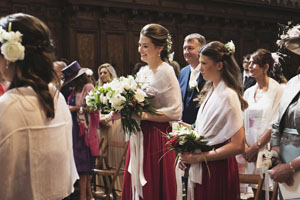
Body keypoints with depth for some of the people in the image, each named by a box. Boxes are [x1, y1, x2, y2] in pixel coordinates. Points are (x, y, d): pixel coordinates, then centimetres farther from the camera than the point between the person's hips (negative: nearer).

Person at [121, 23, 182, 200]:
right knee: (136, 186, 11)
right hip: (139, 137, 7)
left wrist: (144, 115, -20)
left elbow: (175, 112, -16)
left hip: (157, 139, -7)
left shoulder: (166, 72, -10)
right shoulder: (142, 72, 12)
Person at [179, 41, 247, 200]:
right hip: (199, 170, 7)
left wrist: (198, 157, -17)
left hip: (218, 171, -7)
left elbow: (238, 146, -21)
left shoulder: (228, 96, -16)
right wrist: (188, 154, 0)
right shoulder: (211, 91, 10)